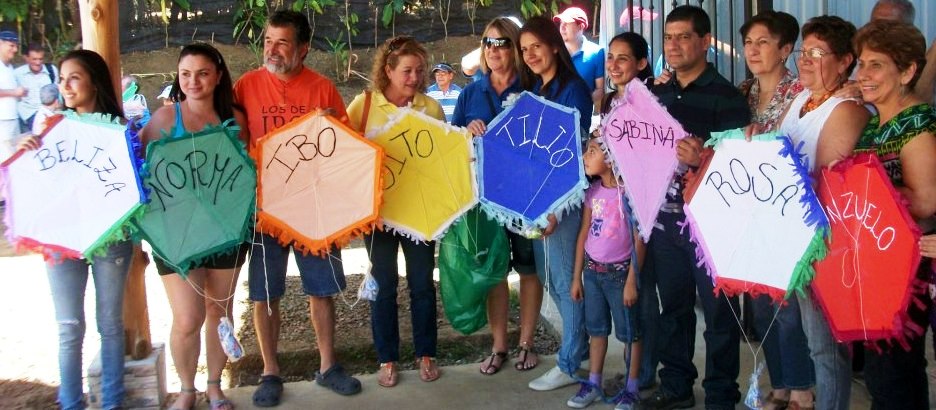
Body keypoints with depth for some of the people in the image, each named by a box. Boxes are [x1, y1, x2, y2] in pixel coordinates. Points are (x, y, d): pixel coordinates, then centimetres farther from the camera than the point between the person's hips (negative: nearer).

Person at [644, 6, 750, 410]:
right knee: (673, 306, 15)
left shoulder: (726, 96, -6)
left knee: (719, 310, 2)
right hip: (665, 218, 6)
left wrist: (703, 158, -29)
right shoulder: (657, 94, 12)